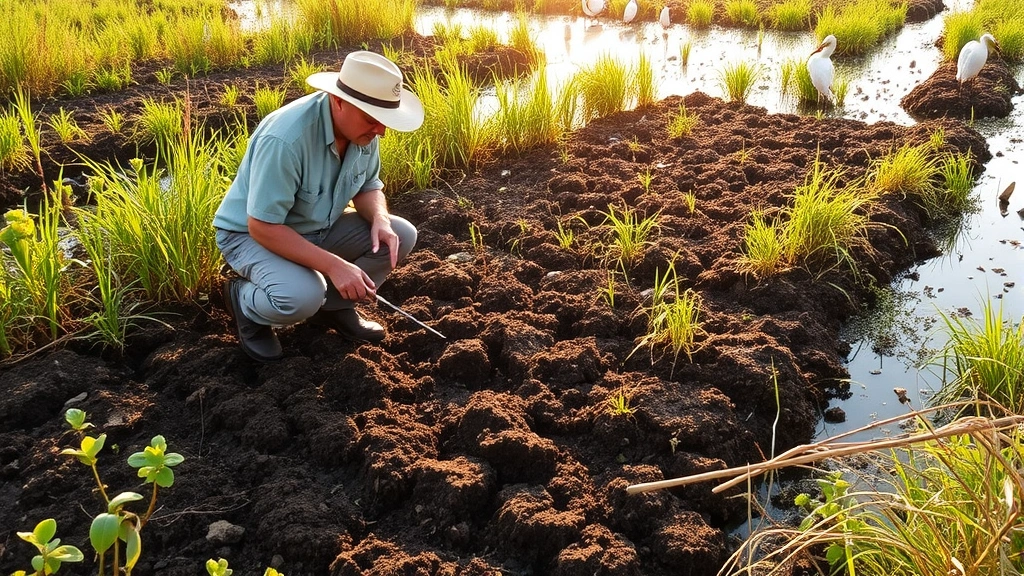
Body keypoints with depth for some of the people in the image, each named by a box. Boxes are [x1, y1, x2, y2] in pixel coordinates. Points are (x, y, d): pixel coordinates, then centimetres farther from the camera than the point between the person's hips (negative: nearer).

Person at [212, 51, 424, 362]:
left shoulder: (361, 128, -11)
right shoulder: (285, 138, -34)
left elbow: (368, 186, 5)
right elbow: (263, 227, -31)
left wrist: (380, 218, -19)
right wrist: (333, 265, -36)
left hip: (318, 227, 7)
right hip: (251, 234, -7)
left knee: (401, 235, -8)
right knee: (302, 297, -35)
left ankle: (334, 305, 9)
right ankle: (244, 302, 0)